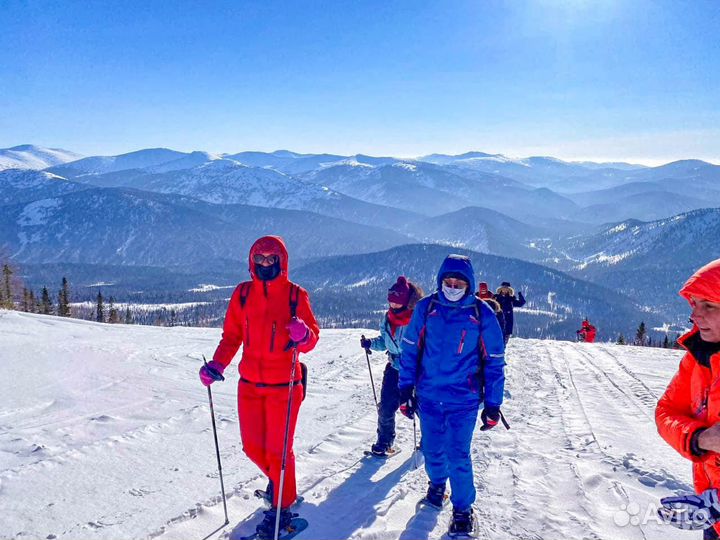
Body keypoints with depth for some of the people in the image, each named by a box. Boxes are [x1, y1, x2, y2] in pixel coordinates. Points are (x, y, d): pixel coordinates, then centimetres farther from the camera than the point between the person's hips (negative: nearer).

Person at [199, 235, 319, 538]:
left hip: (283, 385, -3)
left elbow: (311, 339, -4)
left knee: (277, 450, 1)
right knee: (252, 446, 11)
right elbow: (231, 336, 6)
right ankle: (278, 481, 42)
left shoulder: (295, 295, -6)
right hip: (249, 384, 4)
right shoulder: (243, 294, 1)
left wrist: (303, 335, -27)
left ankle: (282, 508, 23)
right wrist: (217, 365, -8)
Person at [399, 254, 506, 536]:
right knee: (432, 450, 16)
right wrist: (406, 389, 2)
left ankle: (463, 510, 19)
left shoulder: (482, 314, -8)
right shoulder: (426, 308, -4)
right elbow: (410, 350, 4)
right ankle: (437, 483, 46)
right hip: (428, 397, 2)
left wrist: (493, 405, -2)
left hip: (464, 400, -2)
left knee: (458, 457, -2)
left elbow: (495, 363, -1)